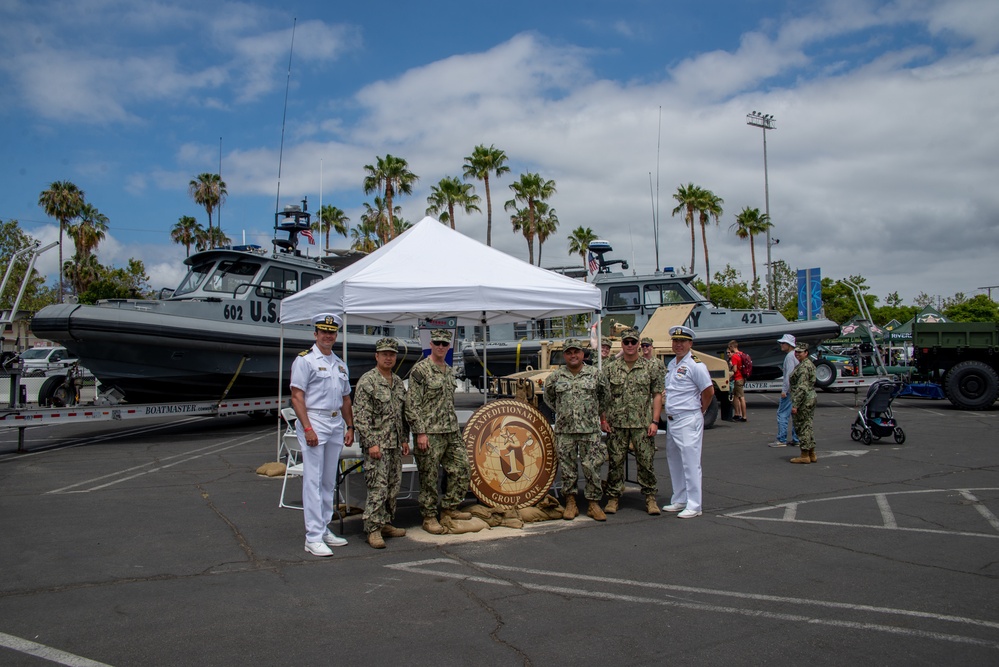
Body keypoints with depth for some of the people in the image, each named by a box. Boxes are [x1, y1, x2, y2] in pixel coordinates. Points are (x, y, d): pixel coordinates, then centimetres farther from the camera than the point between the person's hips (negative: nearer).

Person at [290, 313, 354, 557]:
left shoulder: (340, 364, 17)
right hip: (314, 422, -7)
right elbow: (297, 397, -10)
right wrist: (307, 428, -18)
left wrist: (350, 427, 14)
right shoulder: (305, 360, -4)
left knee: (329, 482, 11)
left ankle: (324, 529, 20)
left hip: (336, 425, 7)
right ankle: (313, 537, -4)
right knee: (313, 481, -7)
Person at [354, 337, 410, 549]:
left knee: (394, 486, 12)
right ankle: (372, 530, -1)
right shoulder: (367, 381, -10)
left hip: (395, 444, 8)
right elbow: (361, 417, -15)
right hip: (377, 444, -8)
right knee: (378, 488, -9)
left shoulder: (398, 381, 13)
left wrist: (405, 439, 15)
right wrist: (371, 443, -19)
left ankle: (385, 523, 23)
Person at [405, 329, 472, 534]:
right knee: (429, 477, 1)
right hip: (430, 434, -8)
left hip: (452, 432, 8)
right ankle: (429, 517, 14)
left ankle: (449, 507, 25)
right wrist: (420, 432, -18)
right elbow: (412, 404, -14)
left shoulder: (449, 371, 14)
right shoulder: (420, 369, -10)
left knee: (462, 470, 10)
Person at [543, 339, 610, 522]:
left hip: (590, 430, -1)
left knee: (592, 467, 0)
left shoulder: (595, 374, 2)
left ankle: (593, 504, 11)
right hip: (564, 430, 1)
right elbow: (548, 396, 19)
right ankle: (570, 503, 17)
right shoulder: (556, 376, 4)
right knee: (567, 468, 5)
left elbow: (605, 393, 16)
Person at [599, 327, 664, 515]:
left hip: (643, 424, 0)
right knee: (615, 461, 5)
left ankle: (650, 497, 15)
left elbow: (657, 395, 2)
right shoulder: (610, 367, 4)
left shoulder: (650, 367, 4)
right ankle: (613, 497, 17)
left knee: (646, 461, 3)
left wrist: (654, 421, -5)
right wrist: (603, 419, -1)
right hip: (616, 424, 1)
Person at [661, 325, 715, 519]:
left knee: (690, 463, -6)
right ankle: (679, 501, 26)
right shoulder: (671, 364, 13)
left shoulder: (695, 365, -12)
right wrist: (669, 412, 13)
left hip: (688, 421, -9)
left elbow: (709, 391, -12)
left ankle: (694, 506, 0)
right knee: (674, 461, 15)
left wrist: (698, 411, -1)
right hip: (672, 420, 9)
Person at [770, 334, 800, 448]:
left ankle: (781, 440, -8)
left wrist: (784, 390, -19)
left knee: (782, 414, -7)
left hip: (790, 390, -10)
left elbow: (789, 374, -20)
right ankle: (796, 439, 14)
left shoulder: (790, 356, -13)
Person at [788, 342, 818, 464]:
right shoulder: (809, 364, 15)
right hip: (811, 398, 11)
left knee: (802, 427, -3)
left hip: (803, 401, -11)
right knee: (808, 426, 15)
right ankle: (811, 454, 21)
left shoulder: (803, 366, -18)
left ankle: (804, 455, 2)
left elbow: (801, 387, -23)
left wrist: (795, 404, -23)